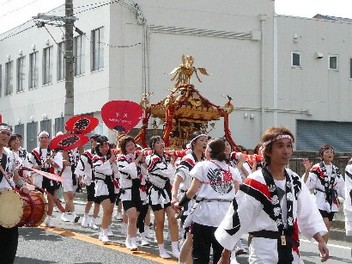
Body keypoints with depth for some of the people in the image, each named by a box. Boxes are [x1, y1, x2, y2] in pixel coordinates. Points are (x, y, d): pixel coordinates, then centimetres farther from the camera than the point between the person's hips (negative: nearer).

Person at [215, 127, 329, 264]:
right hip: (264, 251, -6)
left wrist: (320, 240, 0)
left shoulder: (294, 181, 7)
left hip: (290, 249, 7)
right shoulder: (255, 183, -14)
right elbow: (236, 217, -11)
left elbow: (308, 213, 11)